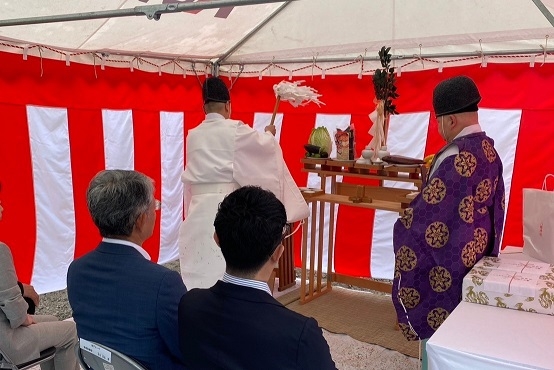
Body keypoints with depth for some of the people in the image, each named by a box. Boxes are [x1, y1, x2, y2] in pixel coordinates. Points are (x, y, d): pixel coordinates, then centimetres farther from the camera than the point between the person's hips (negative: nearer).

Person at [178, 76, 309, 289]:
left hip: (198, 206, 4)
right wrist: (269, 133, 33)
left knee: (199, 266, 8)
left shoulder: (193, 135, 10)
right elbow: (265, 145, 10)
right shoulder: (235, 130, -4)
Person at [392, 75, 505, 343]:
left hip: (445, 257, -8)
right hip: (475, 253, 8)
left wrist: (403, 224, -4)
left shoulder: (455, 158, -25)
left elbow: (429, 210, -21)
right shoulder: (489, 150, 3)